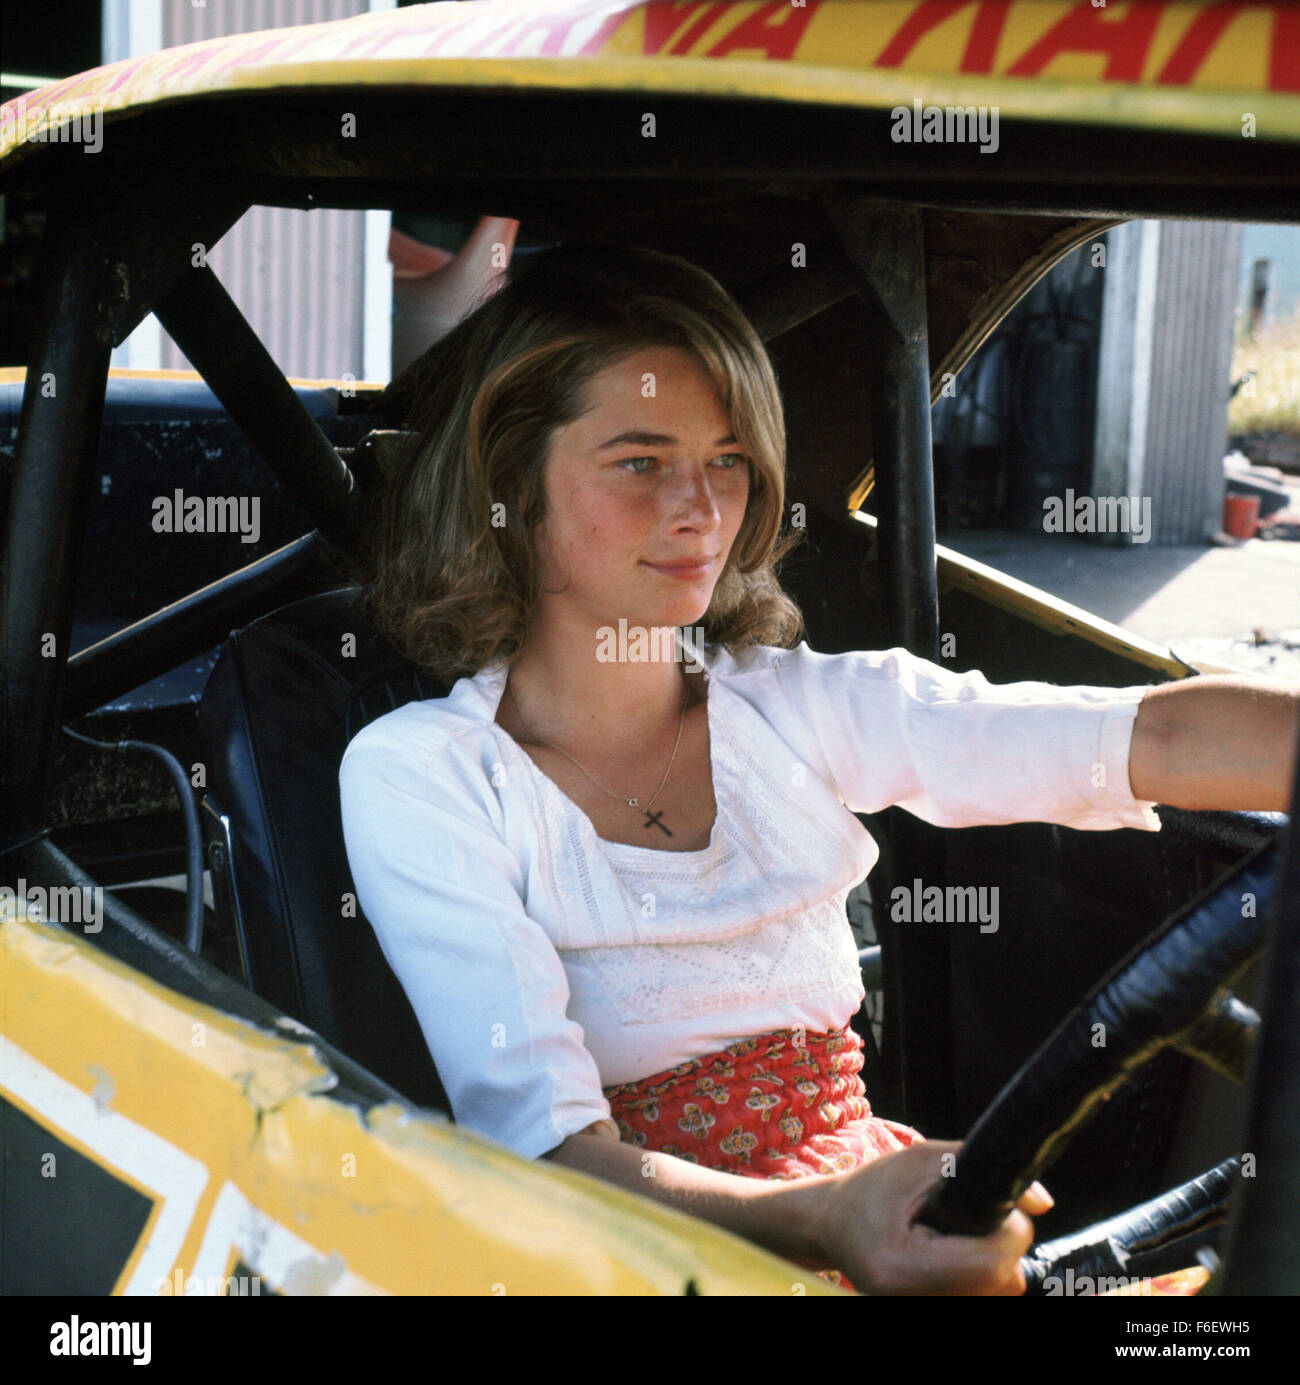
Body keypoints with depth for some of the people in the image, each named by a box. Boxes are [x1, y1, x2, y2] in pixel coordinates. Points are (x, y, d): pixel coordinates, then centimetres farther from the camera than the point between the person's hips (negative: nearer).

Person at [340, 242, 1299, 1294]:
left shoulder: (804, 709, 4)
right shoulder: (416, 775, -6)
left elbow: (1151, 741, -8)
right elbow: (539, 1139, -18)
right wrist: (828, 1223, -34)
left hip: (873, 1201, 4)